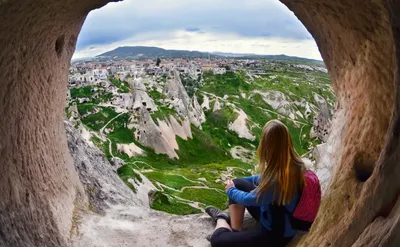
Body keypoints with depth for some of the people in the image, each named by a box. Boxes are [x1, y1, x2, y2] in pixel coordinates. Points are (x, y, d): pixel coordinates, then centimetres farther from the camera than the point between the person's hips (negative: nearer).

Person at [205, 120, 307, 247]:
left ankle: (222, 219, 17)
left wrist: (231, 190, 3)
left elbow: (248, 199, -19)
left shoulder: (278, 179, -38)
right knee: (237, 184, 8)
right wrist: (235, 185, 14)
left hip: (276, 233, -8)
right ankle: (235, 231, 9)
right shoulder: (295, 163, -13)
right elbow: (267, 178, 8)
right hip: (276, 213, 8)